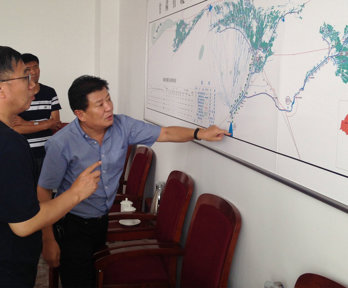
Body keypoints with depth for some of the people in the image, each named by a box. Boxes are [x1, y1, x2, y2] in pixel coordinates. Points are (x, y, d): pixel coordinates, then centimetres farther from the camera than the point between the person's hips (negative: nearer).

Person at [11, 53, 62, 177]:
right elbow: (15, 128, -14)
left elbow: (56, 125, -1)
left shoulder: (50, 92, 6)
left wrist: (26, 123, -11)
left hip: (47, 152, 3)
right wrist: (46, 124, -11)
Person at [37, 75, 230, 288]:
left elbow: (164, 133, -2)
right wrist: (48, 242, -14)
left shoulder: (122, 126, -8)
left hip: (102, 221, 5)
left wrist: (200, 133, -19)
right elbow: (44, 192, -16)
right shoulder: (61, 144, -22)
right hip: (74, 226, -5)